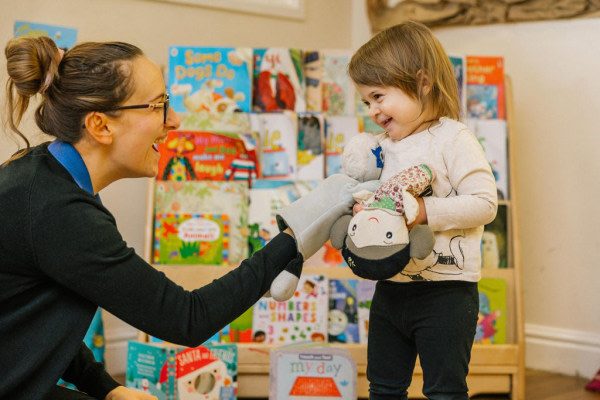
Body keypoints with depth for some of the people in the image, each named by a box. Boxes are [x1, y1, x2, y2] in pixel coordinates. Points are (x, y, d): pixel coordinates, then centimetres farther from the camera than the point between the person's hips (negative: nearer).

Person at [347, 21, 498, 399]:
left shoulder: (453, 139, -12)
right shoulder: (384, 147, 10)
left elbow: (484, 203, -18)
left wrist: (427, 211, -25)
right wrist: (363, 210, -1)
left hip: (445, 293, -7)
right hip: (389, 289, 8)